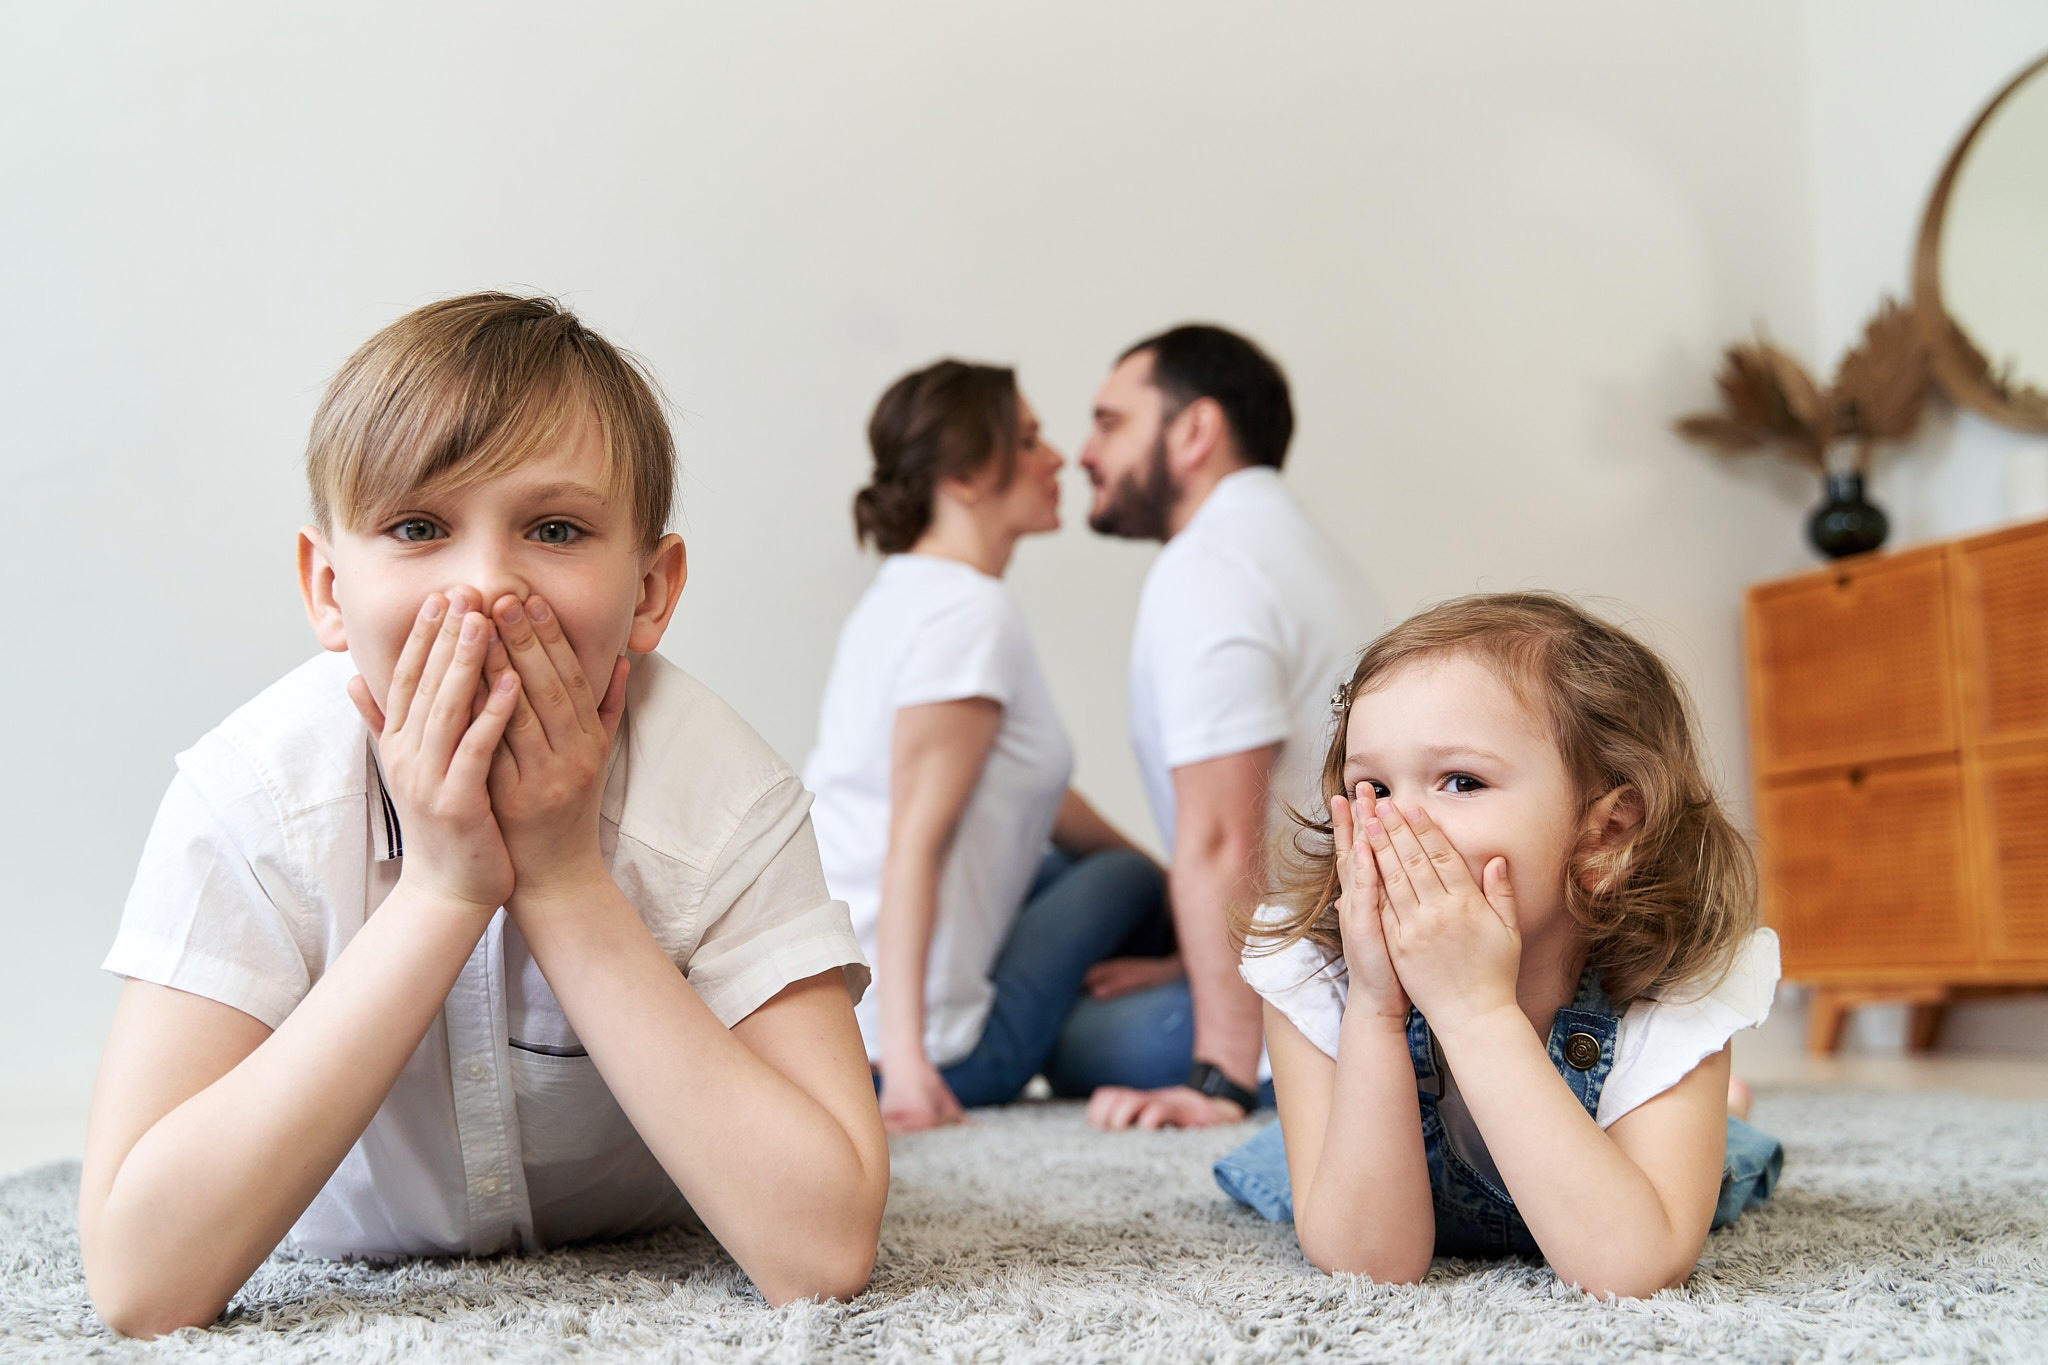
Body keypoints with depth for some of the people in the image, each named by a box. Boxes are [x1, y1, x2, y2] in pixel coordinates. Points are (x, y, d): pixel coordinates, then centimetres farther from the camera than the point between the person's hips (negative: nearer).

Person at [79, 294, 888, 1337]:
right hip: (345, 1247, 1)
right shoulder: (247, 793, -30)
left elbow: (822, 1253, -39)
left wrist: (565, 883, -40)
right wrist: (439, 893, -41)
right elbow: (138, 1284, -37)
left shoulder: (726, 797, -31)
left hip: (645, 1245, 0)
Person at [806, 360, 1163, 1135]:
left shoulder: (904, 593, 15)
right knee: (1124, 877, 10)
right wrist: (905, 1056, -27)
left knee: (1109, 867, 21)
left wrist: (1173, 892, 24)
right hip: (879, 1034, -9)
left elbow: (1031, 790, 22)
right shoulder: (972, 614, -16)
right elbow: (915, 843, -24)